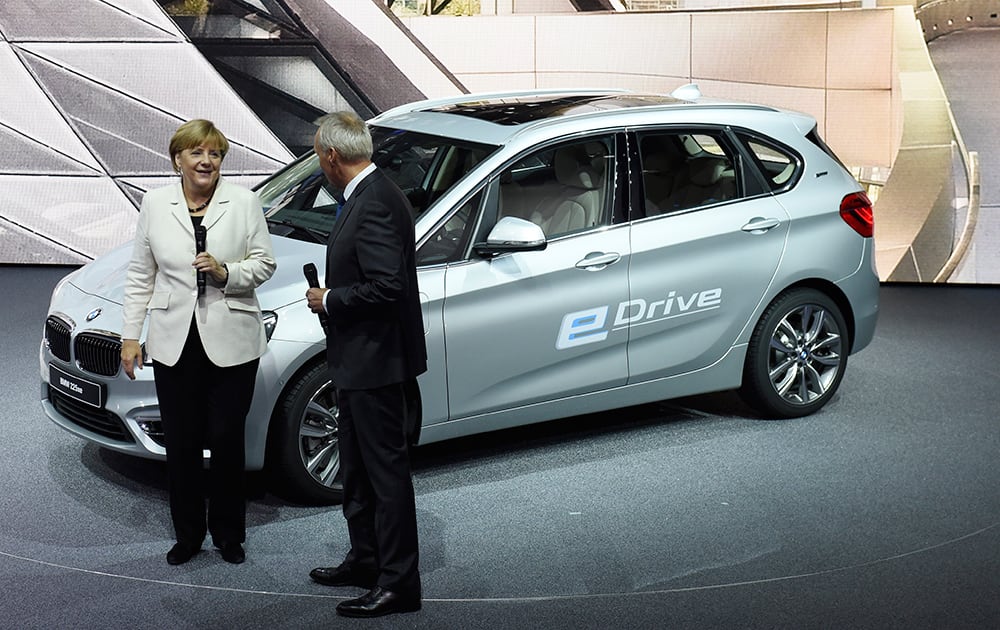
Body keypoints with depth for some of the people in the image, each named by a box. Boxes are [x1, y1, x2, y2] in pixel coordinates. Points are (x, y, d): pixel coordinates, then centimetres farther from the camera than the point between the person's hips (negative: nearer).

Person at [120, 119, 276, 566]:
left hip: (231, 341, -1)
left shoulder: (243, 202, -1)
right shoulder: (155, 204, 4)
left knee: (227, 441, 3)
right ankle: (187, 535, 22)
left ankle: (229, 535, 19)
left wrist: (226, 272, -17)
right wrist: (130, 335, 4)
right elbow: (140, 275, 8)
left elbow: (264, 263, 2)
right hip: (174, 343, 2)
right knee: (181, 444, 7)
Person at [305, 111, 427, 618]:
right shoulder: (370, 194, 10)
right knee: (357, 469, 21)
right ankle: (366, 560, 35)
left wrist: (330, 301, -16)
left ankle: (398, 583, 7)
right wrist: (332, 297, 10)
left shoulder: (374, 205, -22)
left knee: (386, 471, -2)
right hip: (361, 362, 11)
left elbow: (385, 287, -28)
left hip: (377, 362, -11)